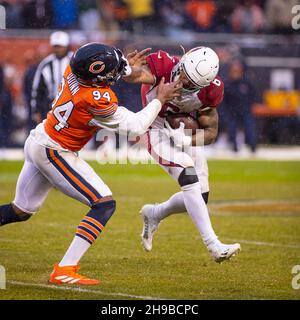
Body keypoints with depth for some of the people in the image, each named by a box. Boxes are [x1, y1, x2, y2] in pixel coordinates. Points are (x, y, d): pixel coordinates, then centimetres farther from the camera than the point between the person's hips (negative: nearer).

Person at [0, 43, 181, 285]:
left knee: (21, 211, 22)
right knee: (105, 204, -9)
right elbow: (135, 126, -15)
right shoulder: (98, 101, -30)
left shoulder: (73, 70, -10)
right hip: (54, 154, -9)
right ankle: (64, 270, -15)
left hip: (37, 140, 9)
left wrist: (126, 70, 14)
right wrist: (160, 100, -5)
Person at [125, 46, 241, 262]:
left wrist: (186, 140, -27)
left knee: (199, 199, 2)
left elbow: (211, 132, -9)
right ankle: (213, 244, -29)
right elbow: (140, 75, -50)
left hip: (187, 134, 5)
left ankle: (154, 214, 31)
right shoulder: (164, 65, -29)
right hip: (158, 131, -5)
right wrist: (131, 70, -73)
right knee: (190, 179, -26)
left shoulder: (210, 91, -19)